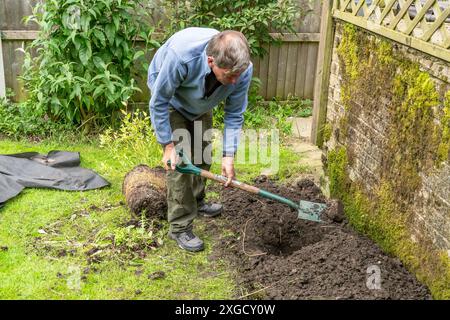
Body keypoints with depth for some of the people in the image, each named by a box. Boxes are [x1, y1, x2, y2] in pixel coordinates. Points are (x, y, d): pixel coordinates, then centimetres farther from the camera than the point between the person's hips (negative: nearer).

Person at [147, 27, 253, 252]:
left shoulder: (242, 67, -33)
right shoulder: (180, 56, -46)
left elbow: (234, 114, -19)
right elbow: (159, 103, -31)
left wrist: (228, 156, -23)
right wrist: (168, 145, -27)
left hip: (201, 104, 5)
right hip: (170, 98, -5)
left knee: (202, 154, 16)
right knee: (179, 161, -12)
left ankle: (196, 202, 40)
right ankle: (180, 228, -2)